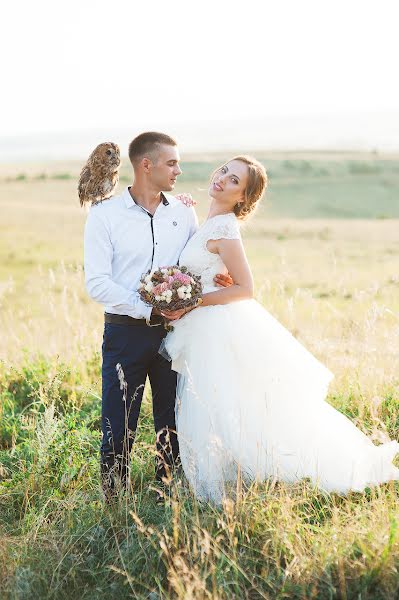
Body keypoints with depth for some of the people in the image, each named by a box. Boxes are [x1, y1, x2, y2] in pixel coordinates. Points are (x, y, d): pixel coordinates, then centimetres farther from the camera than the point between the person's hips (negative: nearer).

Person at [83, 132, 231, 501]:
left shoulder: (184, 213, 8)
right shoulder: (104, 215, -4)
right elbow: (97, 283, -11)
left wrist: (218, 279, -7)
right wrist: (151, 310, -18)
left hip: (173, 332, 3)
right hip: (125, 332, -3)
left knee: (173, 425, 11)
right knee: (119, 428, 1)